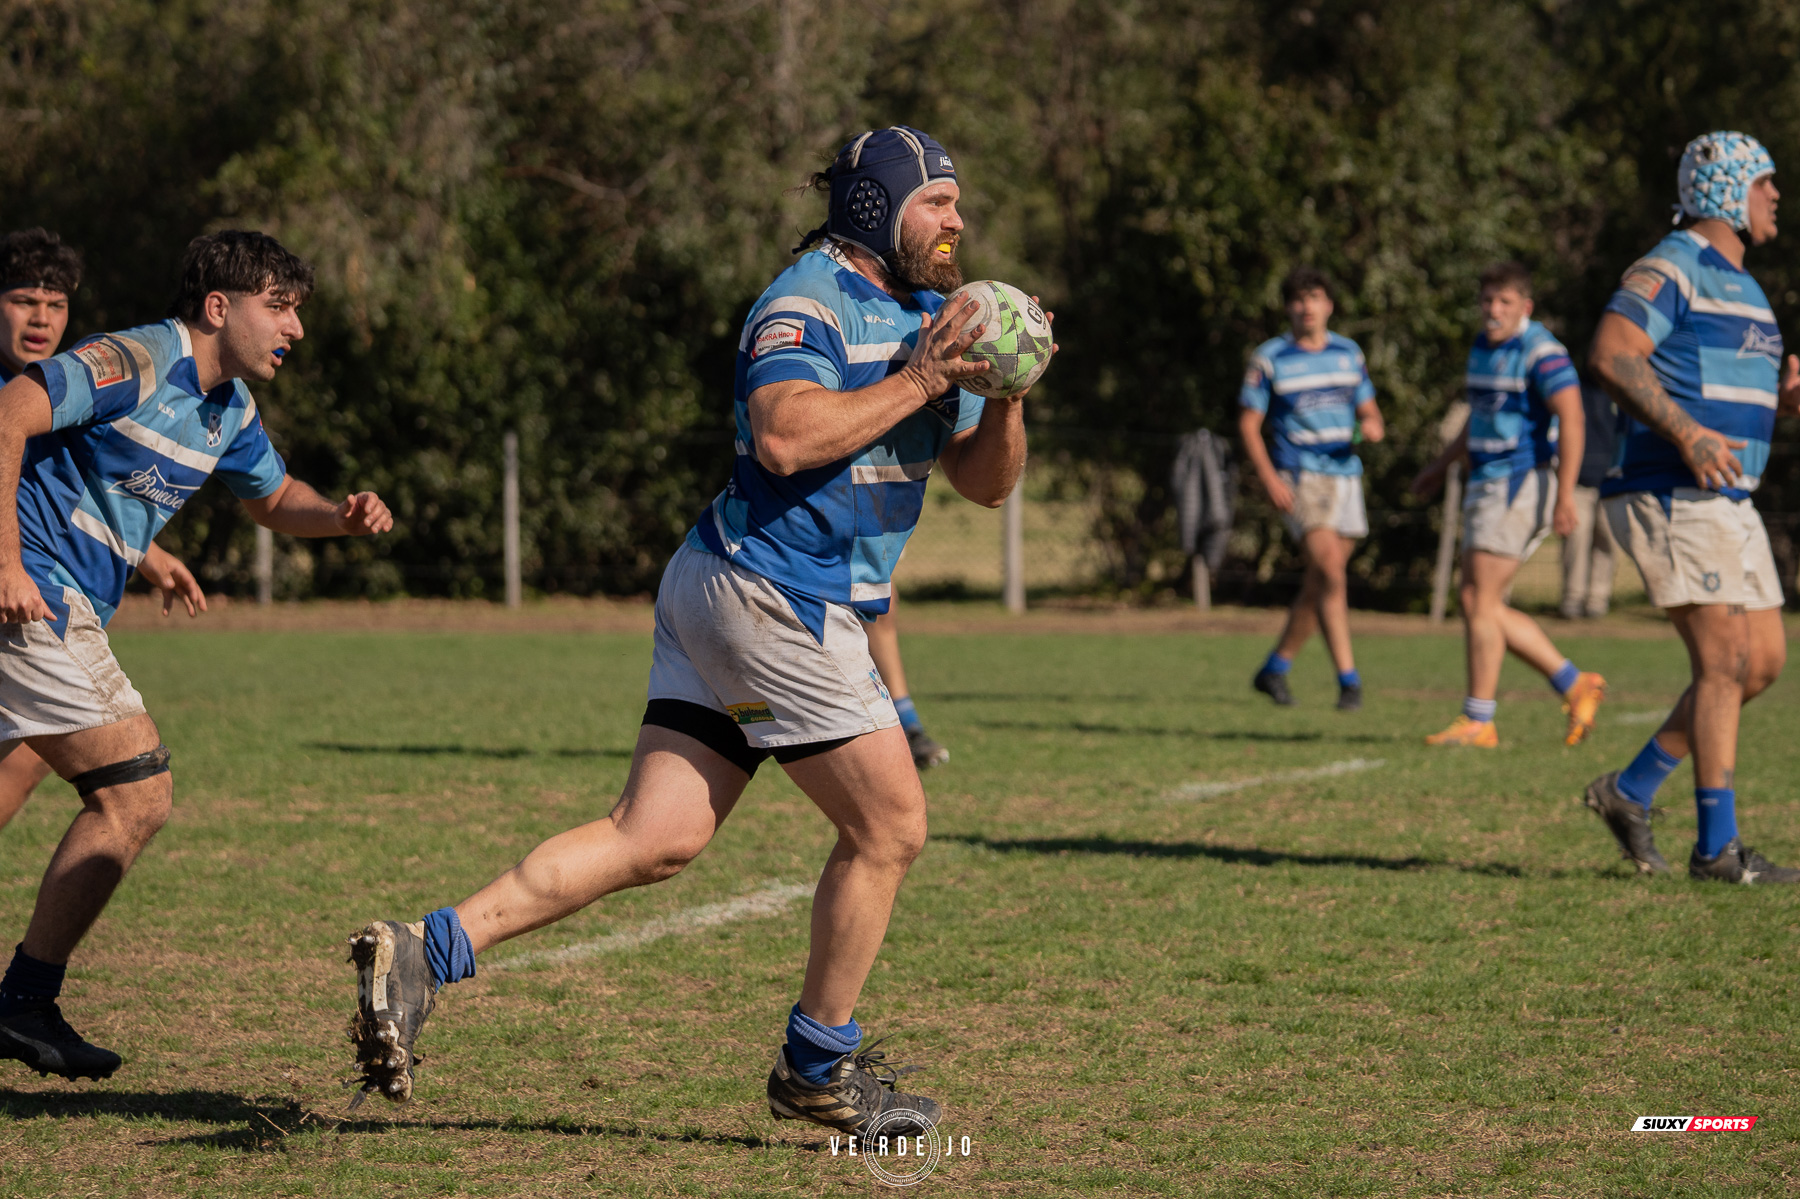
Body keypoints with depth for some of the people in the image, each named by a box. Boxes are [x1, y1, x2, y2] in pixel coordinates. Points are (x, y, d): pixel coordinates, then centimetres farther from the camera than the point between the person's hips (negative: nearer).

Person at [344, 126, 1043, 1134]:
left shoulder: (925, 315, 19)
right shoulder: (808, 303, -10)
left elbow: (988, 481, 17)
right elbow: (784, 436, -27)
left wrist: (1006, 395, -2)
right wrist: (915, 384, -21)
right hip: (768, 595, -9)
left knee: (656, 838, 0)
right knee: (890, 827, 0)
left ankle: (425, 954, -6)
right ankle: (819, 1068, 12)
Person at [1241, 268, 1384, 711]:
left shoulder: (1348, 354, 10)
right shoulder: (1269, 358, -3)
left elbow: (1368, 410, 17)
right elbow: (1248, 423, -2)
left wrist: (1373, 425, -9)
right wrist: (1269, 477, -14)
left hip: (1345, 475, 5)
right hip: (1300, 479, -5)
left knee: (1319, 584, 9)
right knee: (1331, 574, -19)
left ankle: (1275, 669, 24)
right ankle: (1348, 678, -19)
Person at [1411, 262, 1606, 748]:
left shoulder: (1541, 351, -14)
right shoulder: (1484, 346, 14)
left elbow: (1572, 418, -22)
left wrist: (1565, 495, -28)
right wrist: (1441, 465, 32)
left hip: (1520, 484, -10)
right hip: (1487, 485, 10)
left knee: (1479, 602, -11)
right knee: (1478, 605, 7)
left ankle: (1477, 722, -6)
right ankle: (1575, 686, 12)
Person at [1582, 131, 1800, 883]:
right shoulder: (1671, 269, -10)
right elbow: (1611, 354, -23)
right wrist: (1687, 435, -30)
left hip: (1724, 502, 10)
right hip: (1670, 499, -10)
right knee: (1726, 660, -12)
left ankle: (1630, 791, 15)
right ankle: (1717, 847, -9)